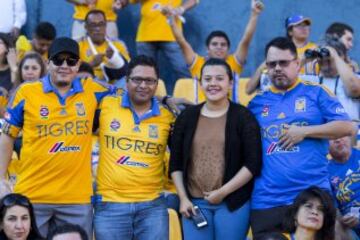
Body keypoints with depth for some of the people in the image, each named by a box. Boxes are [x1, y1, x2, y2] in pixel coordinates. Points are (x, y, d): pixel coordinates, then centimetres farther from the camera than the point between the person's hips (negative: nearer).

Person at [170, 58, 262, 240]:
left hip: (233, 202, -3)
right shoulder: (187, 116, 9)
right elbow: (175, 163, 12)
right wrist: (183, 198, 2)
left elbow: (253, 164, -6)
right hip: (194, 202, 3)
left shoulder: (243, 117, -1)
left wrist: (223, 192, -11)